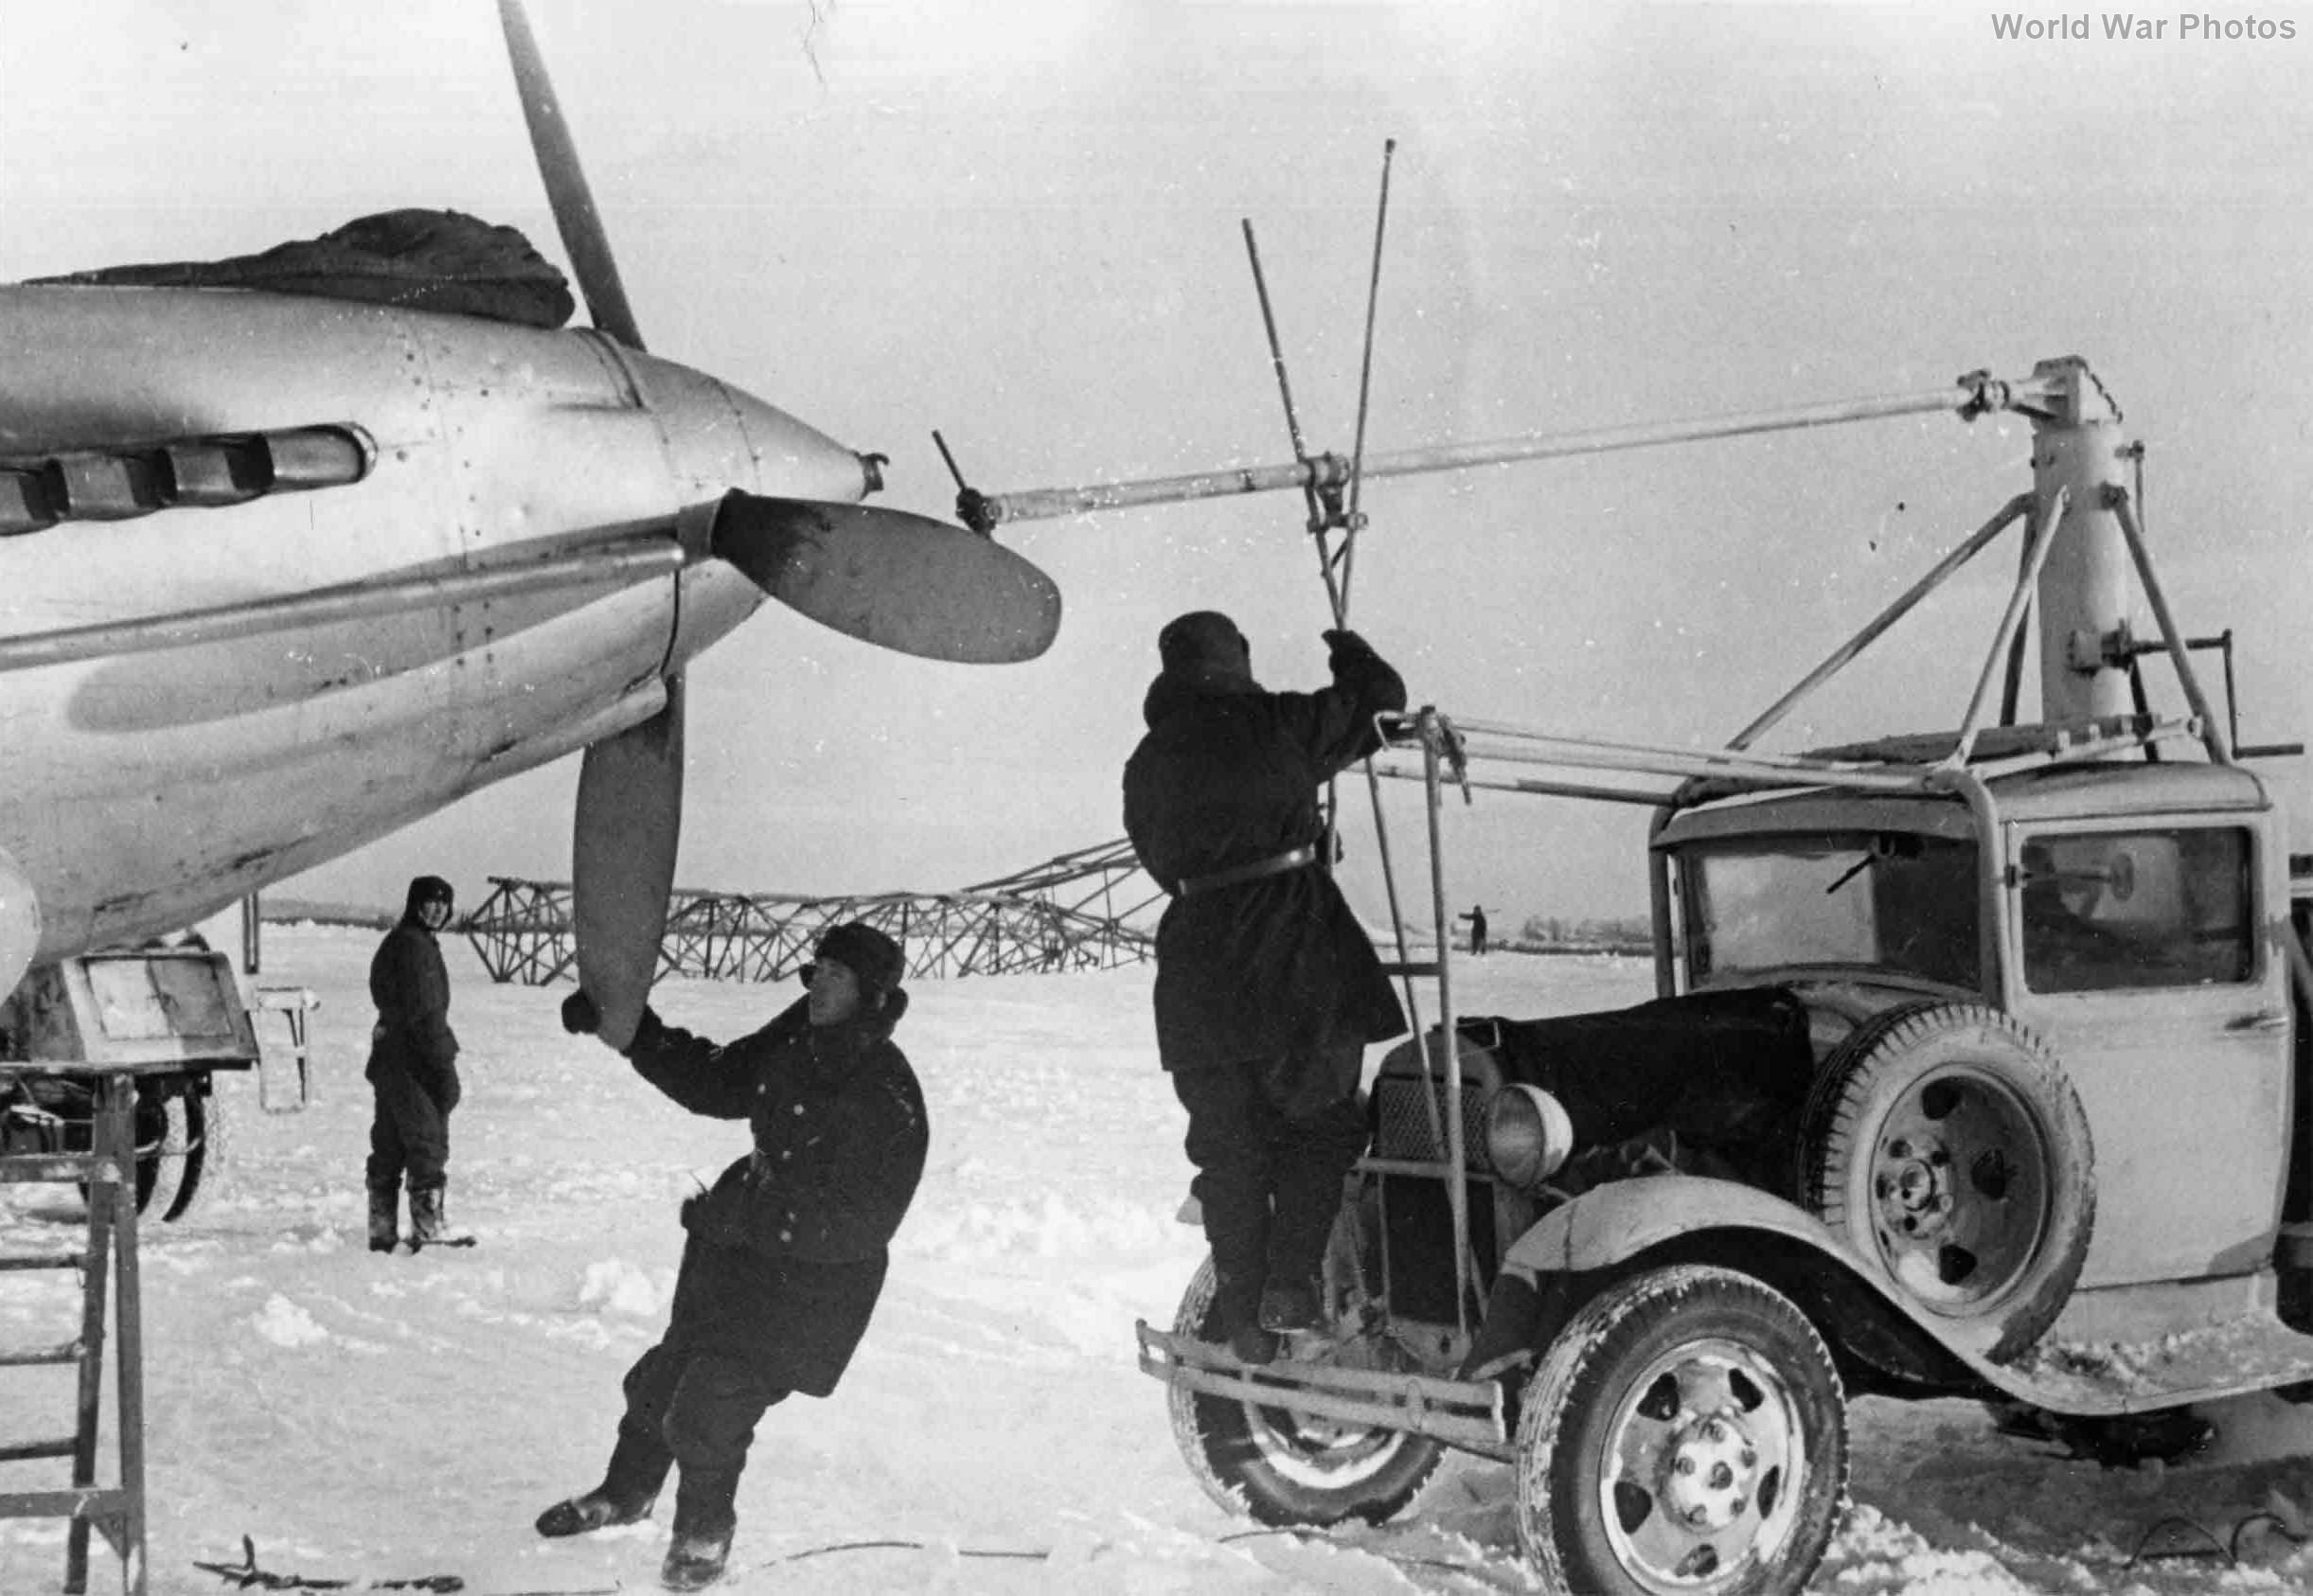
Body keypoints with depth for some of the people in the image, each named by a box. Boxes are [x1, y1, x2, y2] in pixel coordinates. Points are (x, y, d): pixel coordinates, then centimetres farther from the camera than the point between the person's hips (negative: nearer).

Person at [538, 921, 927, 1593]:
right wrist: (628, 1025, -2)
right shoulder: (794, 1045, -4)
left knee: (706, 1412, -8)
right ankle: (626, 1493, 45)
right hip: (735, 1259, 7)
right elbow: (712, 1081, 8)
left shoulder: (888, 1101, -26)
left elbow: (855, 1223, -27)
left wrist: (738, 1211, -28)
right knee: (662, 1379, 18)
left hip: (805, 1293, -7)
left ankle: (705, 1533, 21)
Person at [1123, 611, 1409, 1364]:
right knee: (1319, 1120, 9)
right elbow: (1379, 699, 8)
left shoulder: (1146, 764, 12)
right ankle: (1291, 1280, -4)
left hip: (1198, 962, 4)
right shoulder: (1273, 723, -1)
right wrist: (1346, 648, 27)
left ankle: (1245, 1317, 10)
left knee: (1228, 1146, 11)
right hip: (1298, 953, -4)